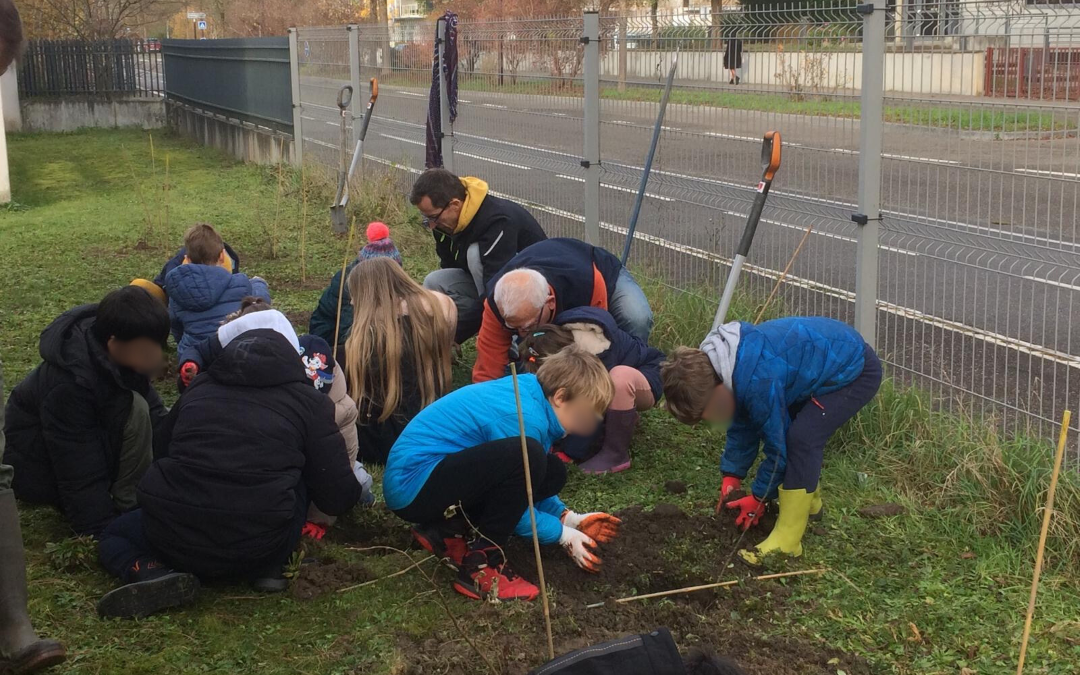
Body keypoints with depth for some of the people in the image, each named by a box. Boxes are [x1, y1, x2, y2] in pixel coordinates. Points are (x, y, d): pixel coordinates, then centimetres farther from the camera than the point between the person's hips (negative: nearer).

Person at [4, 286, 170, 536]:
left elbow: (154, 409, -3)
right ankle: (129, 508, -16)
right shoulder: (69, 384, -35)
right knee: (133, 411, -28)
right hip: (43, 470, -8)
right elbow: (81, 477, -32)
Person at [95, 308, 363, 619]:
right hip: (257, 548, -1)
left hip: (174, 540, 1)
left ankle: (152, 572, -2)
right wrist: (355, 485, 28)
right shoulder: (308, 400, 6)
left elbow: (162, 454, 29)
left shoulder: (198, 387, 16)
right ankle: (268, 567, 9)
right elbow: (338, 498, 4)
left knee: (113, 535, 31)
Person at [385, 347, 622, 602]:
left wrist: (568, 518, 11)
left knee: (551, 472, 4)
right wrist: (564, 534, -3)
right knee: (526, 458, -29)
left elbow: (527, 485, 20)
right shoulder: (522, 417, -20)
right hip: (413, 486, -10)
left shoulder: (528, 393, 8)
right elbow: (514, 503, -13)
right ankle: (480, 567, -16)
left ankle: (452, 533, 7)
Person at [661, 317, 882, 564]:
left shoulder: (756, 382, -33)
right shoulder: (720, 363, -5)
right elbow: (741, 426, 9)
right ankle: (807, 499, 32)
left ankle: (787, 541, -13)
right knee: (783, 427, 12)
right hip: (833, 353, 10)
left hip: (857, 371, -10)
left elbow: (777, 444, -20)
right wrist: (732, 476, 7)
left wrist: (759, 497, -7)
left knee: (802, 437, -20)